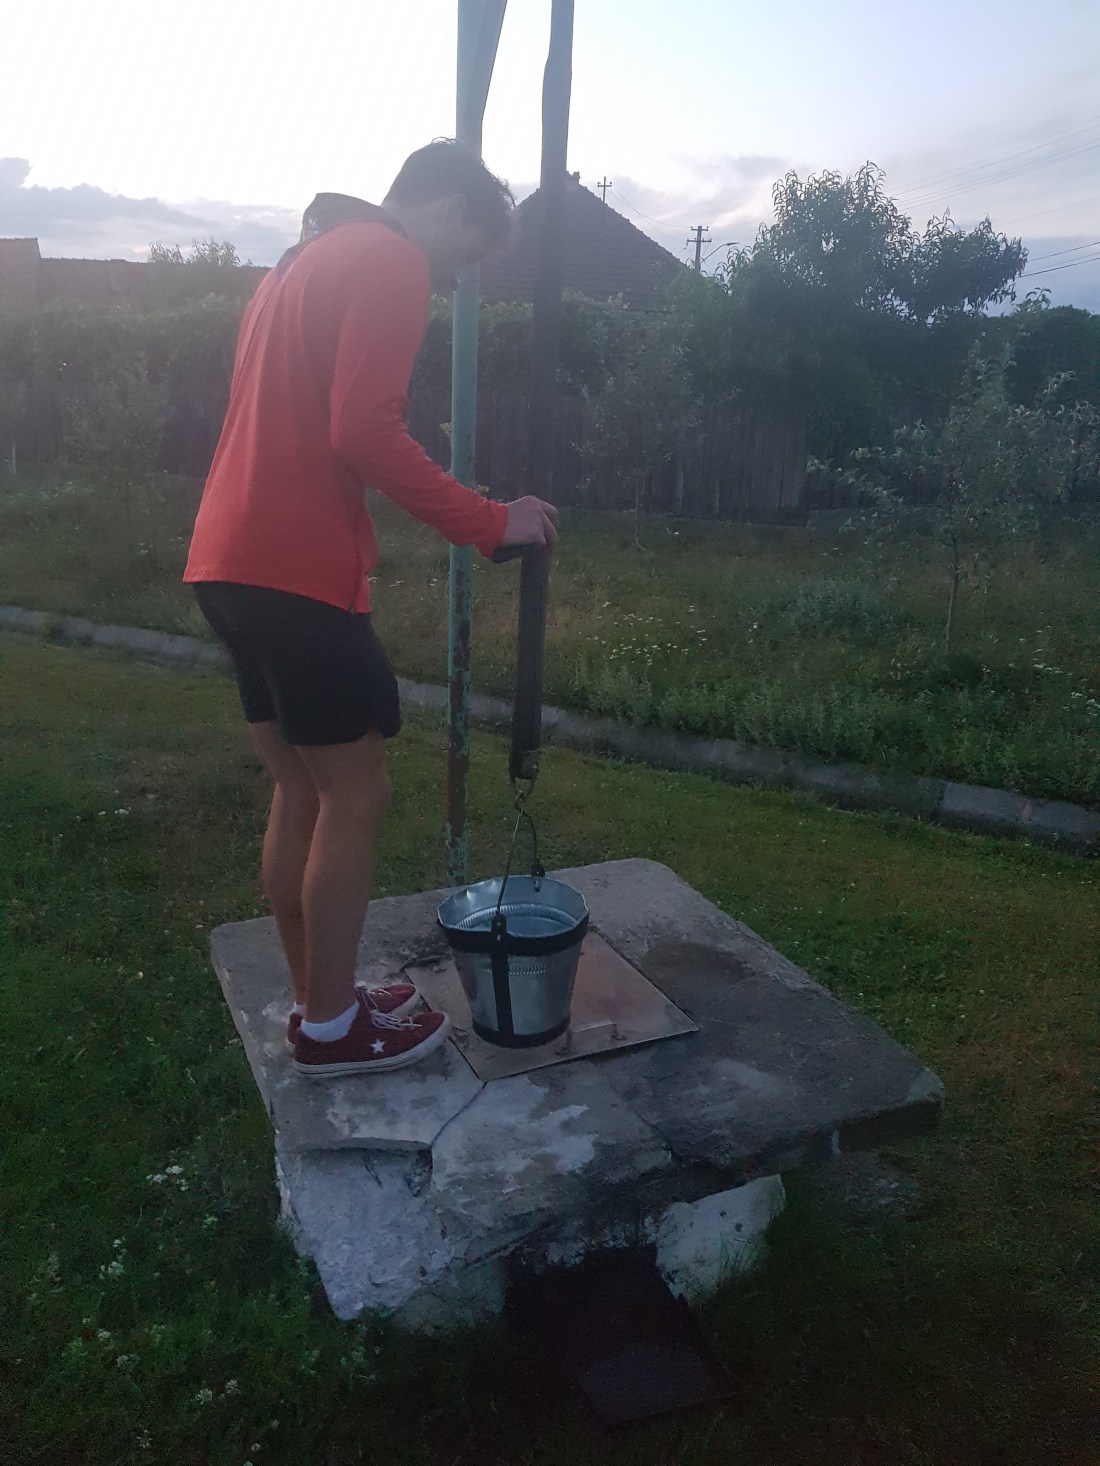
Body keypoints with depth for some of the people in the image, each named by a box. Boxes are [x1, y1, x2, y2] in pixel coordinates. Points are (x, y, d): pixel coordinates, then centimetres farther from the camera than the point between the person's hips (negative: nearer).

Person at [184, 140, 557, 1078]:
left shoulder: (313, 256, 25)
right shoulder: (390, 262, -6)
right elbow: (363, 434, -18)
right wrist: (490, 524, -12)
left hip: (236, 559, 10)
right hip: (297, 569, -10)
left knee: (303, 792, 14)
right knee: (357, 795, 0)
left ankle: (319, 1000, 25)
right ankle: (332, 1026, 12)